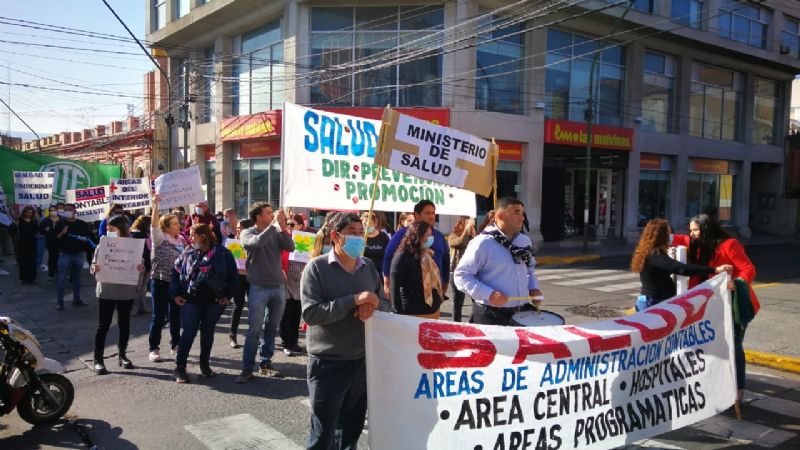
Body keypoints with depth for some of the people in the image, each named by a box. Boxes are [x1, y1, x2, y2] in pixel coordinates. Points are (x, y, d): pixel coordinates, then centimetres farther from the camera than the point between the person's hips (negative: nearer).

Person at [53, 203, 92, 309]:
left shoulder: (82, 224, 5)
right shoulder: (60, 224, 1)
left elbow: (89, 236, 12)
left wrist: (85, 239, -10)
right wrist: (62, 233, -19)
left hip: (78, 255, 2)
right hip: (64, 254, -2)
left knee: (77, 278, 11)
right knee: (61, 278, -4)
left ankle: (77, 299, 20)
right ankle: (59, 301, 1)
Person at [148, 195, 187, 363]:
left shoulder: (181, 240, 9)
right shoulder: (160, 238, -7)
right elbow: (154, 224, -23)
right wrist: (156, 205, -30)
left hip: (178, 282, 5)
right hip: (161, 281, -5)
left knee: (176, 314, 13)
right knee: (159, 316, -1)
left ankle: (175, 344, 26)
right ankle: (154, 348, 7)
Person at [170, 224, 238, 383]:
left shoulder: (221, 252, -4)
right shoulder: (187, 253, 3)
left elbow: (232, 274, -1)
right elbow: (176, 272, 7)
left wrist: (229, 295, -4)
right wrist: (176, 294, -1)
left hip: (214, 301, 0)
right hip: (190, 300, 0)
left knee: (208, 332, 12)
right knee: (189, 332, -3)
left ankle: (205, 364, 26)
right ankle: (180, 368, 4)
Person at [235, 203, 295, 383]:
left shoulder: (277, 232, 5)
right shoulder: (247, 233, -5)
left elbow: (290, 247, -8)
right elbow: (258, 242, -26)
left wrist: (283, 228, -18)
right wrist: (274, 224, -23)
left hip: (279, 287, 4)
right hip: (258, 288, -4)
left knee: (272, 328, 12)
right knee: (254, 330, -2)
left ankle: (265, 363, 23)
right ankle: (247, 368, 6)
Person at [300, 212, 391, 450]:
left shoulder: (368, 267, 6)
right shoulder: (317, 267, -10)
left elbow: (386, 304, 9)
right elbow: (310, 313, -19)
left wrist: (372, 305, -14)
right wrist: (353, 300, -25)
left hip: (362, 361, 5)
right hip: (328, 364, -5)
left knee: (352, 430, 19)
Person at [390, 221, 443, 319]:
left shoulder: (428, 255, 11)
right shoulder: (402, 257, -11)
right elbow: (395, 287, -12)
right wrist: (399, 313, -14)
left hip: (433, 311, 7)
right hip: (413, 314, -7)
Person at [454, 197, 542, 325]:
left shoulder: (525, 241, 7)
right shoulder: (482, 243, -15)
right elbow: (461, 275, -15)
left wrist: (533, 287, 4)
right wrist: (489, 294, -23)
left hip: (523, 313, 7)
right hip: (491, 315, -6)